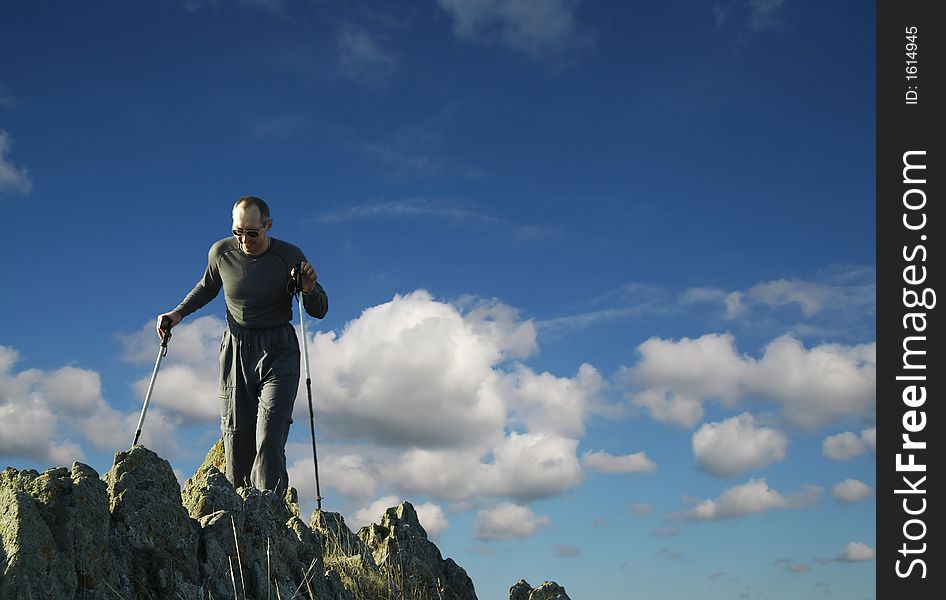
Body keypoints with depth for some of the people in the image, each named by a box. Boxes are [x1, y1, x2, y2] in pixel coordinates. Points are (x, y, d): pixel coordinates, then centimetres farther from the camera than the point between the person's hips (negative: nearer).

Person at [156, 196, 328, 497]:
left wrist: (310, 290, -22)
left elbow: (319, 311, -2)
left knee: (269, 439, -16)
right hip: (236, 350, 3)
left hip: (278, 351, -3)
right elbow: (206, 288, 20)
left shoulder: (289, 257, -10)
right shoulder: (221, 252, -3)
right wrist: (178, 312, 6)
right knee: (236, 439, -1)